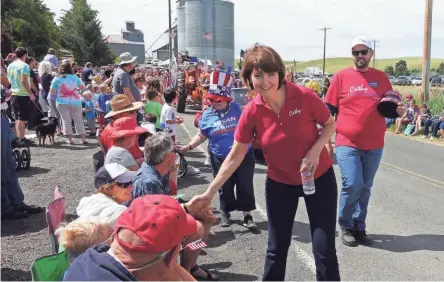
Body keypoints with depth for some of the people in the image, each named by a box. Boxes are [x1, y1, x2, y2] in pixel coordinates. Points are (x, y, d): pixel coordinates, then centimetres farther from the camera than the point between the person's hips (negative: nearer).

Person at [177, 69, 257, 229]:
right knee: (225, 188, 13)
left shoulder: (237, 109, -5)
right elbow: (201, 135, 7)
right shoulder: (207, 115, -2)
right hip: (220, 159, 1)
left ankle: (247, 215, 19)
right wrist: (189, 146, -6)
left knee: (245, 186, 6)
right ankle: (226, 213, 34)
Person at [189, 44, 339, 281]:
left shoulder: (304, 97, -19)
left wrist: (315, 150, -21)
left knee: (324, 250, 3)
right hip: (279, 184, 1)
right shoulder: (251, 112, -14)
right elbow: (235, 156, -8)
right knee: (276, 248, 13)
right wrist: (210, 192, -8)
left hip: (319, 179, -1)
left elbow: (330, 124, -2)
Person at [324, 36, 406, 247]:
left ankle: (359, 227, 28)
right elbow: (329, 110, 2)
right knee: (352, 185, -12)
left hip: (374, 145, 3)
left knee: (365, 188, 11)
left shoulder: (381, 78, 8)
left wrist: (399, 110, -6)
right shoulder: (341, 76, 0)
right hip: (347, 144, -3)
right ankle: (346, 226, 12)